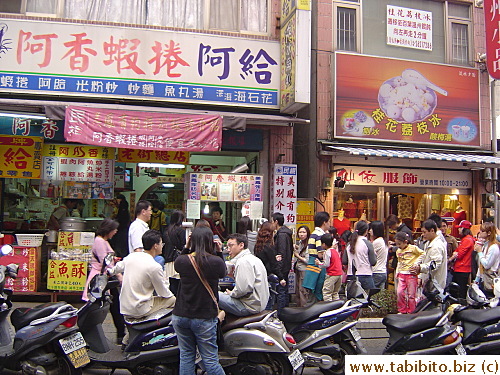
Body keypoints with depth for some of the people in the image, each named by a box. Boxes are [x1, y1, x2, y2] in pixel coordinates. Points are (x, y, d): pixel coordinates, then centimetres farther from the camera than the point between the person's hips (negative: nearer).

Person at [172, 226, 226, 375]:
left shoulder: (181, 261, -10)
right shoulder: (216, 262, -16)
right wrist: (216, 252, 7)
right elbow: (222, 273, 5)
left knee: (186, 356, 15)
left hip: (180, 316, 3)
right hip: (204, 317, -2)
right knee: (210, 360, 6)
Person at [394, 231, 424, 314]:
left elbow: (423, 254, -2)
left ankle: (411, 312, 13)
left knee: (411, 294, 1)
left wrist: (416, 262, -10)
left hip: (411, 274, -5)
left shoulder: (413, 248, -6)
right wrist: (397, 272, 15)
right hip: (402, 274, 5)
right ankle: (402, 311, 11)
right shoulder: (398, 251, 11)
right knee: (399, 292, -4)